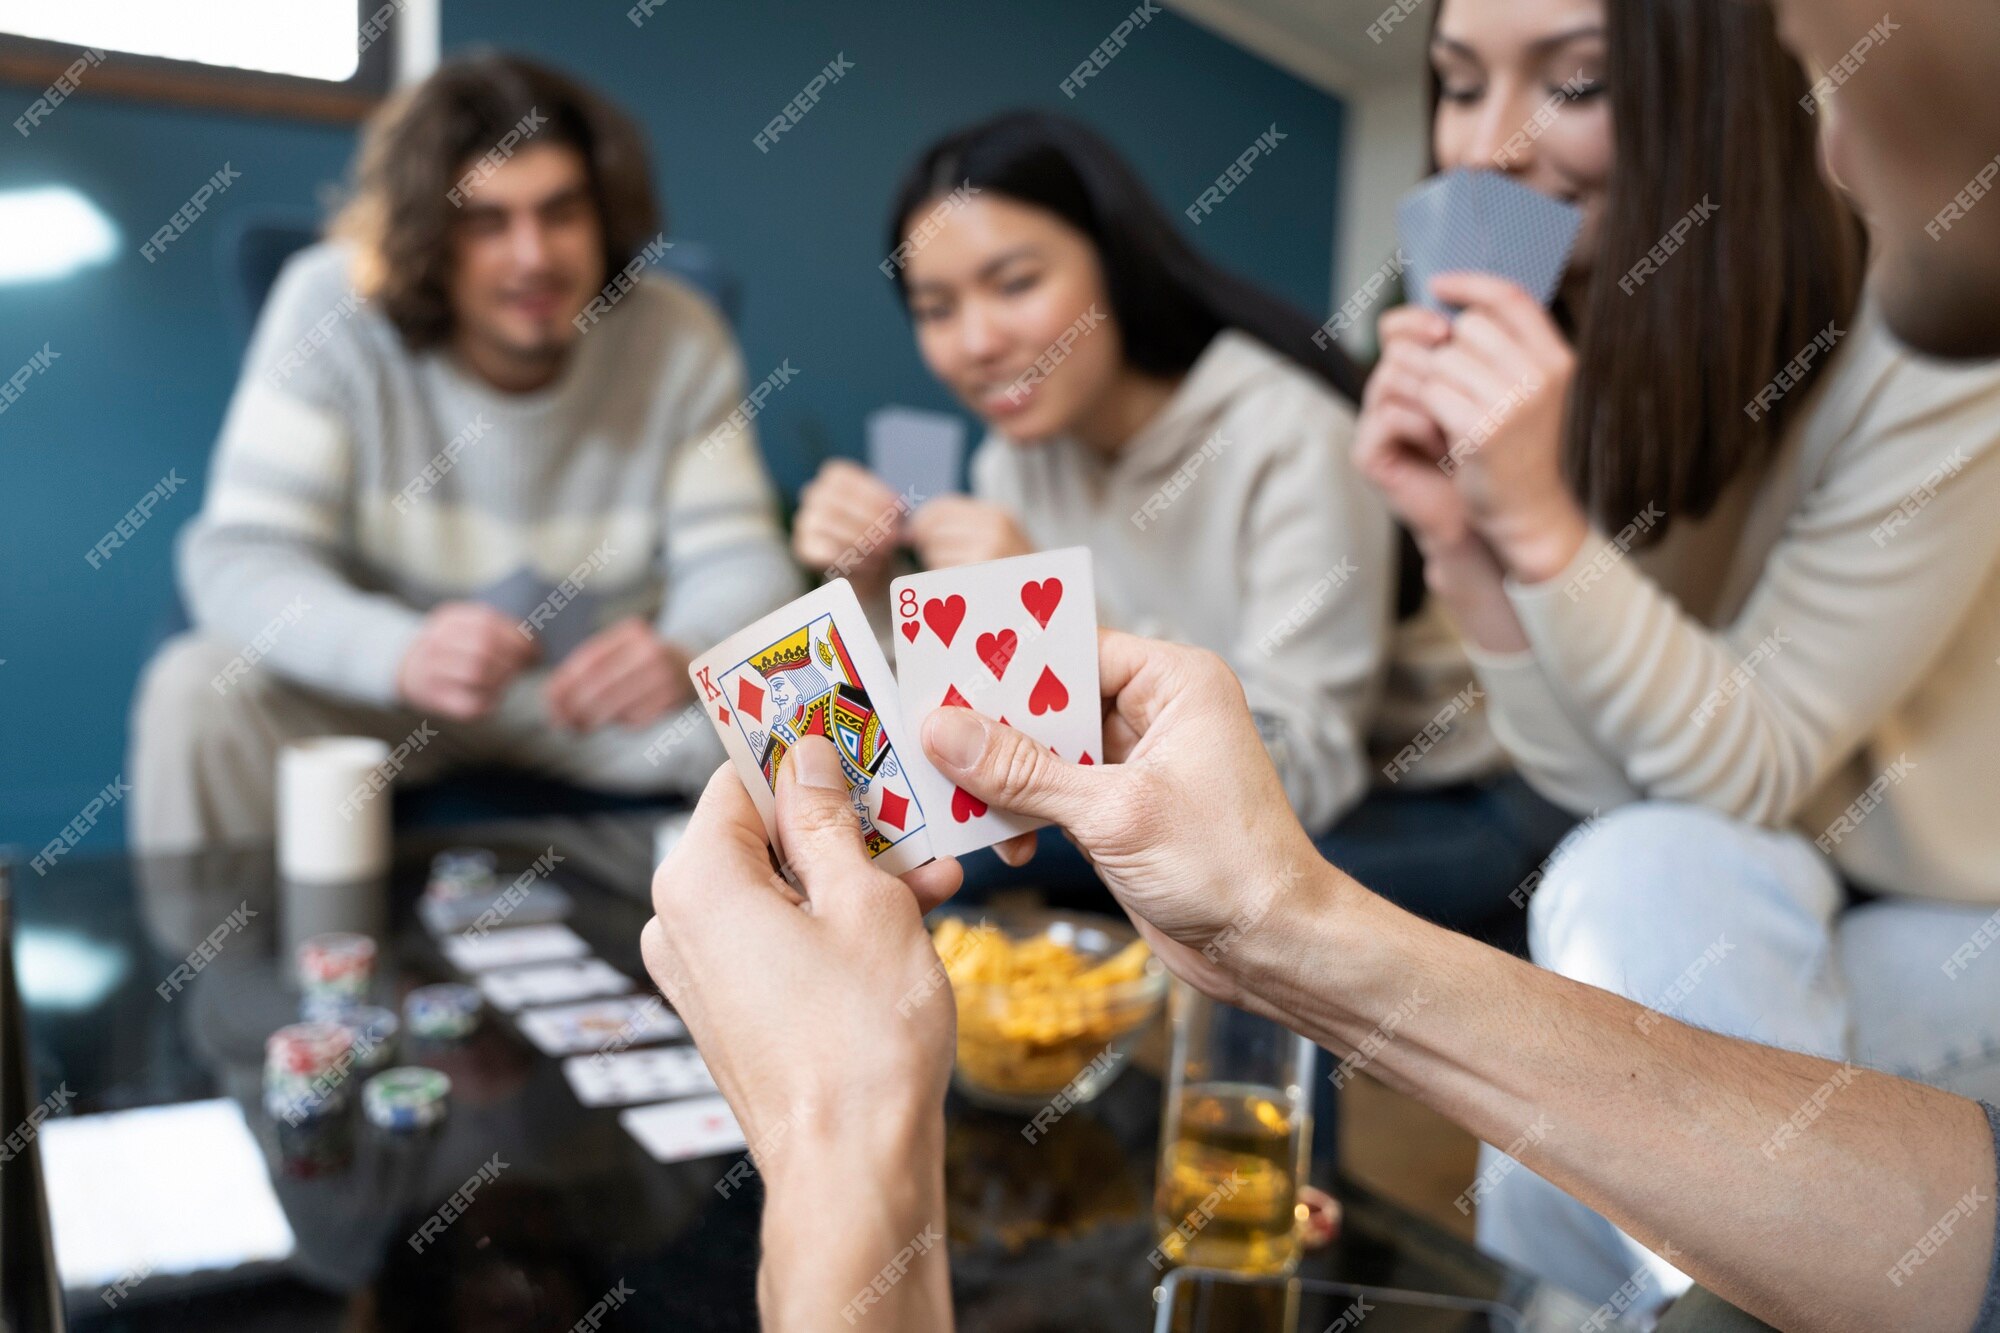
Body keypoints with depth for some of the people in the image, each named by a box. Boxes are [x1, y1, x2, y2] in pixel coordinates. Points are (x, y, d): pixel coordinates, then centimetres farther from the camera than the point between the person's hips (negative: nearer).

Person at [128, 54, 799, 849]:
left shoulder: (679, 339, -11)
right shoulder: (329, 306, -16)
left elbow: (741, 562, -14)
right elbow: (238, 556, -21)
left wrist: (681, 652, -40)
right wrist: (401, 652, -43)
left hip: (595, 684, 1)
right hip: (373, 680, 0)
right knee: (196, 691, -27)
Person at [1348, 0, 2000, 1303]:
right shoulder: (1553, 369, -8)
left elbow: (1745, 777, -23)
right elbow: (1606, 782, -11)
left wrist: (1542, 525, -36)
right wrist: (1464, 543, -27)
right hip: (1773, 940, 5)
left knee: (1642, 880, -30)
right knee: (1550, 1212, -6)